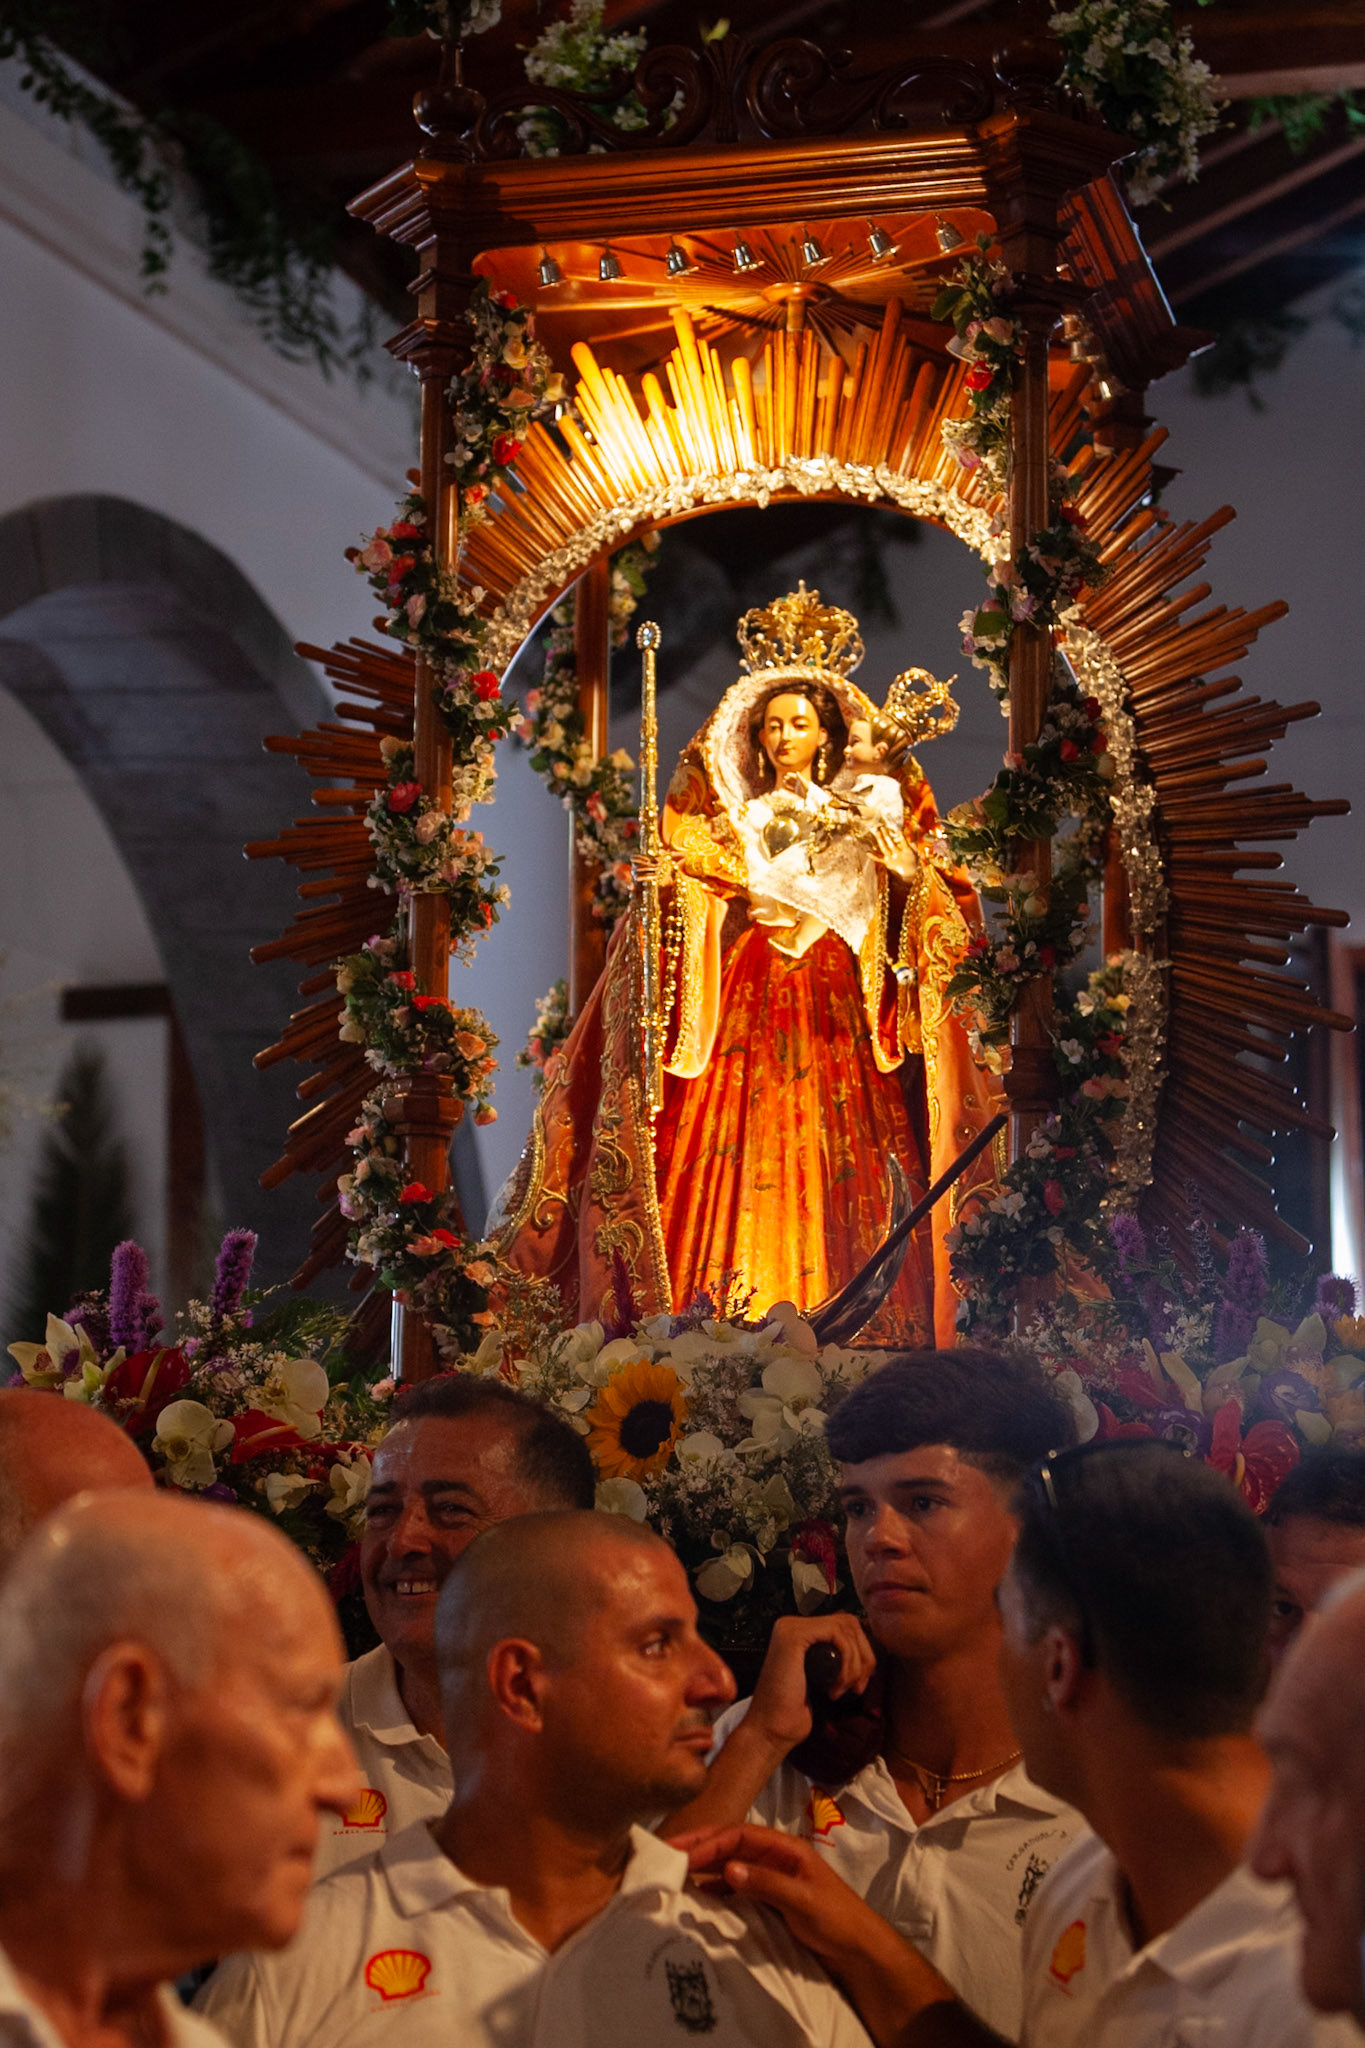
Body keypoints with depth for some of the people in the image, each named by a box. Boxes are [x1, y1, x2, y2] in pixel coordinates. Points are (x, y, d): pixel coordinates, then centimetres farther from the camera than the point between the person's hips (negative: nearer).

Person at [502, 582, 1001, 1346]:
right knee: (733, 1169, -10)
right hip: (741, 1013, 0)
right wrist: (665, 881, -17)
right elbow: (690, 895, 4)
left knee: (838, 1178, -8)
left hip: (839, 1016, 0)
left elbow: (946, 913, 6)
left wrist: (911, 876, -13)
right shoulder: (729, 818, 14)